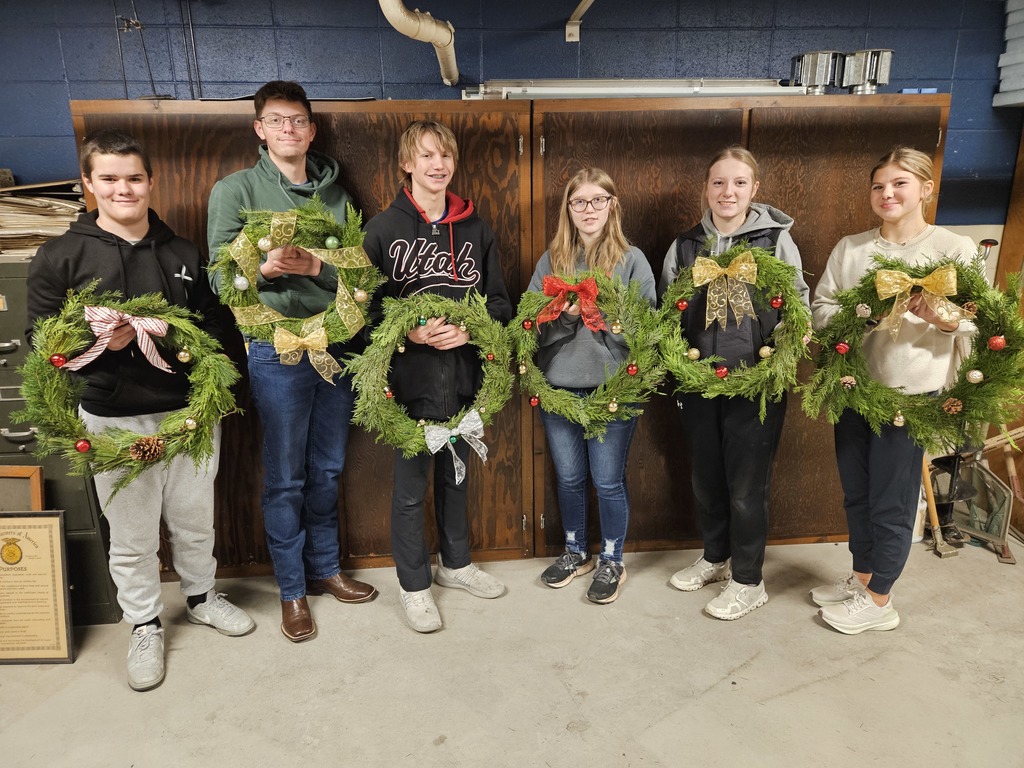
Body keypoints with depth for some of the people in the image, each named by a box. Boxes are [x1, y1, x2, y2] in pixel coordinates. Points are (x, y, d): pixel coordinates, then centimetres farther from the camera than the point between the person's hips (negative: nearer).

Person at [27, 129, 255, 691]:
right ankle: (144, 626, 31)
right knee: (131, 536, 9)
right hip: (115, 420, -2)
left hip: (189, 410, 3)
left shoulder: (183, 254, 8)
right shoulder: (60, 257, -2)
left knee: (195, 520, 16)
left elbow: (210, 326, 11)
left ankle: (201, 597, 41)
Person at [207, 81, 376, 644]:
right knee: (285, 478, 4)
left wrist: (317, 267, -15)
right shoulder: (236, 190, 0)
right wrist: (265, 267, -26)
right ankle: (292, 590, 20)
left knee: (328, 470, 15)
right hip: (277, 348, -4)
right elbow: (220, 277, -6)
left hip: (338, 344, 4)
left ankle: (325, 569, 32)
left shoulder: (335, 194, 12)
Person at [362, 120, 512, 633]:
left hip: (463, 372, 4)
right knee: (411, 482, 5)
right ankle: (414, 584, 23)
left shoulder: (475, 228, 8)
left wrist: (470, 328, -12)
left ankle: (455, 563, 38)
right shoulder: (384, 228, -3)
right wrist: (412, 331, -21)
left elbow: (501, 302, 6)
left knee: (456, 473, 18)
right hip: (411, 374, -3)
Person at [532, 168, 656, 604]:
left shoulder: (632, 260, -1)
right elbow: (533, 324, 2)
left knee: (608, 481, 5)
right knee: (569, 478, 15)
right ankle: (575, 552, 36)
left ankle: (612, 562, 27)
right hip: (559, 387, 3)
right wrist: (566, 316, -16)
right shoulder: (551, 261, 7)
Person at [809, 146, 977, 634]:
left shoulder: (956, 249, -3)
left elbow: (977, 325, -3)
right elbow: (820, 310, 1)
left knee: (891, 502, 6)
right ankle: (861, 578, 37)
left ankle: (879, 602, 24)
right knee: (856, 493, 16)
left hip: (911, 392, -4)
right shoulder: (850, 248, 6)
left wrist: (938, 317, -23)